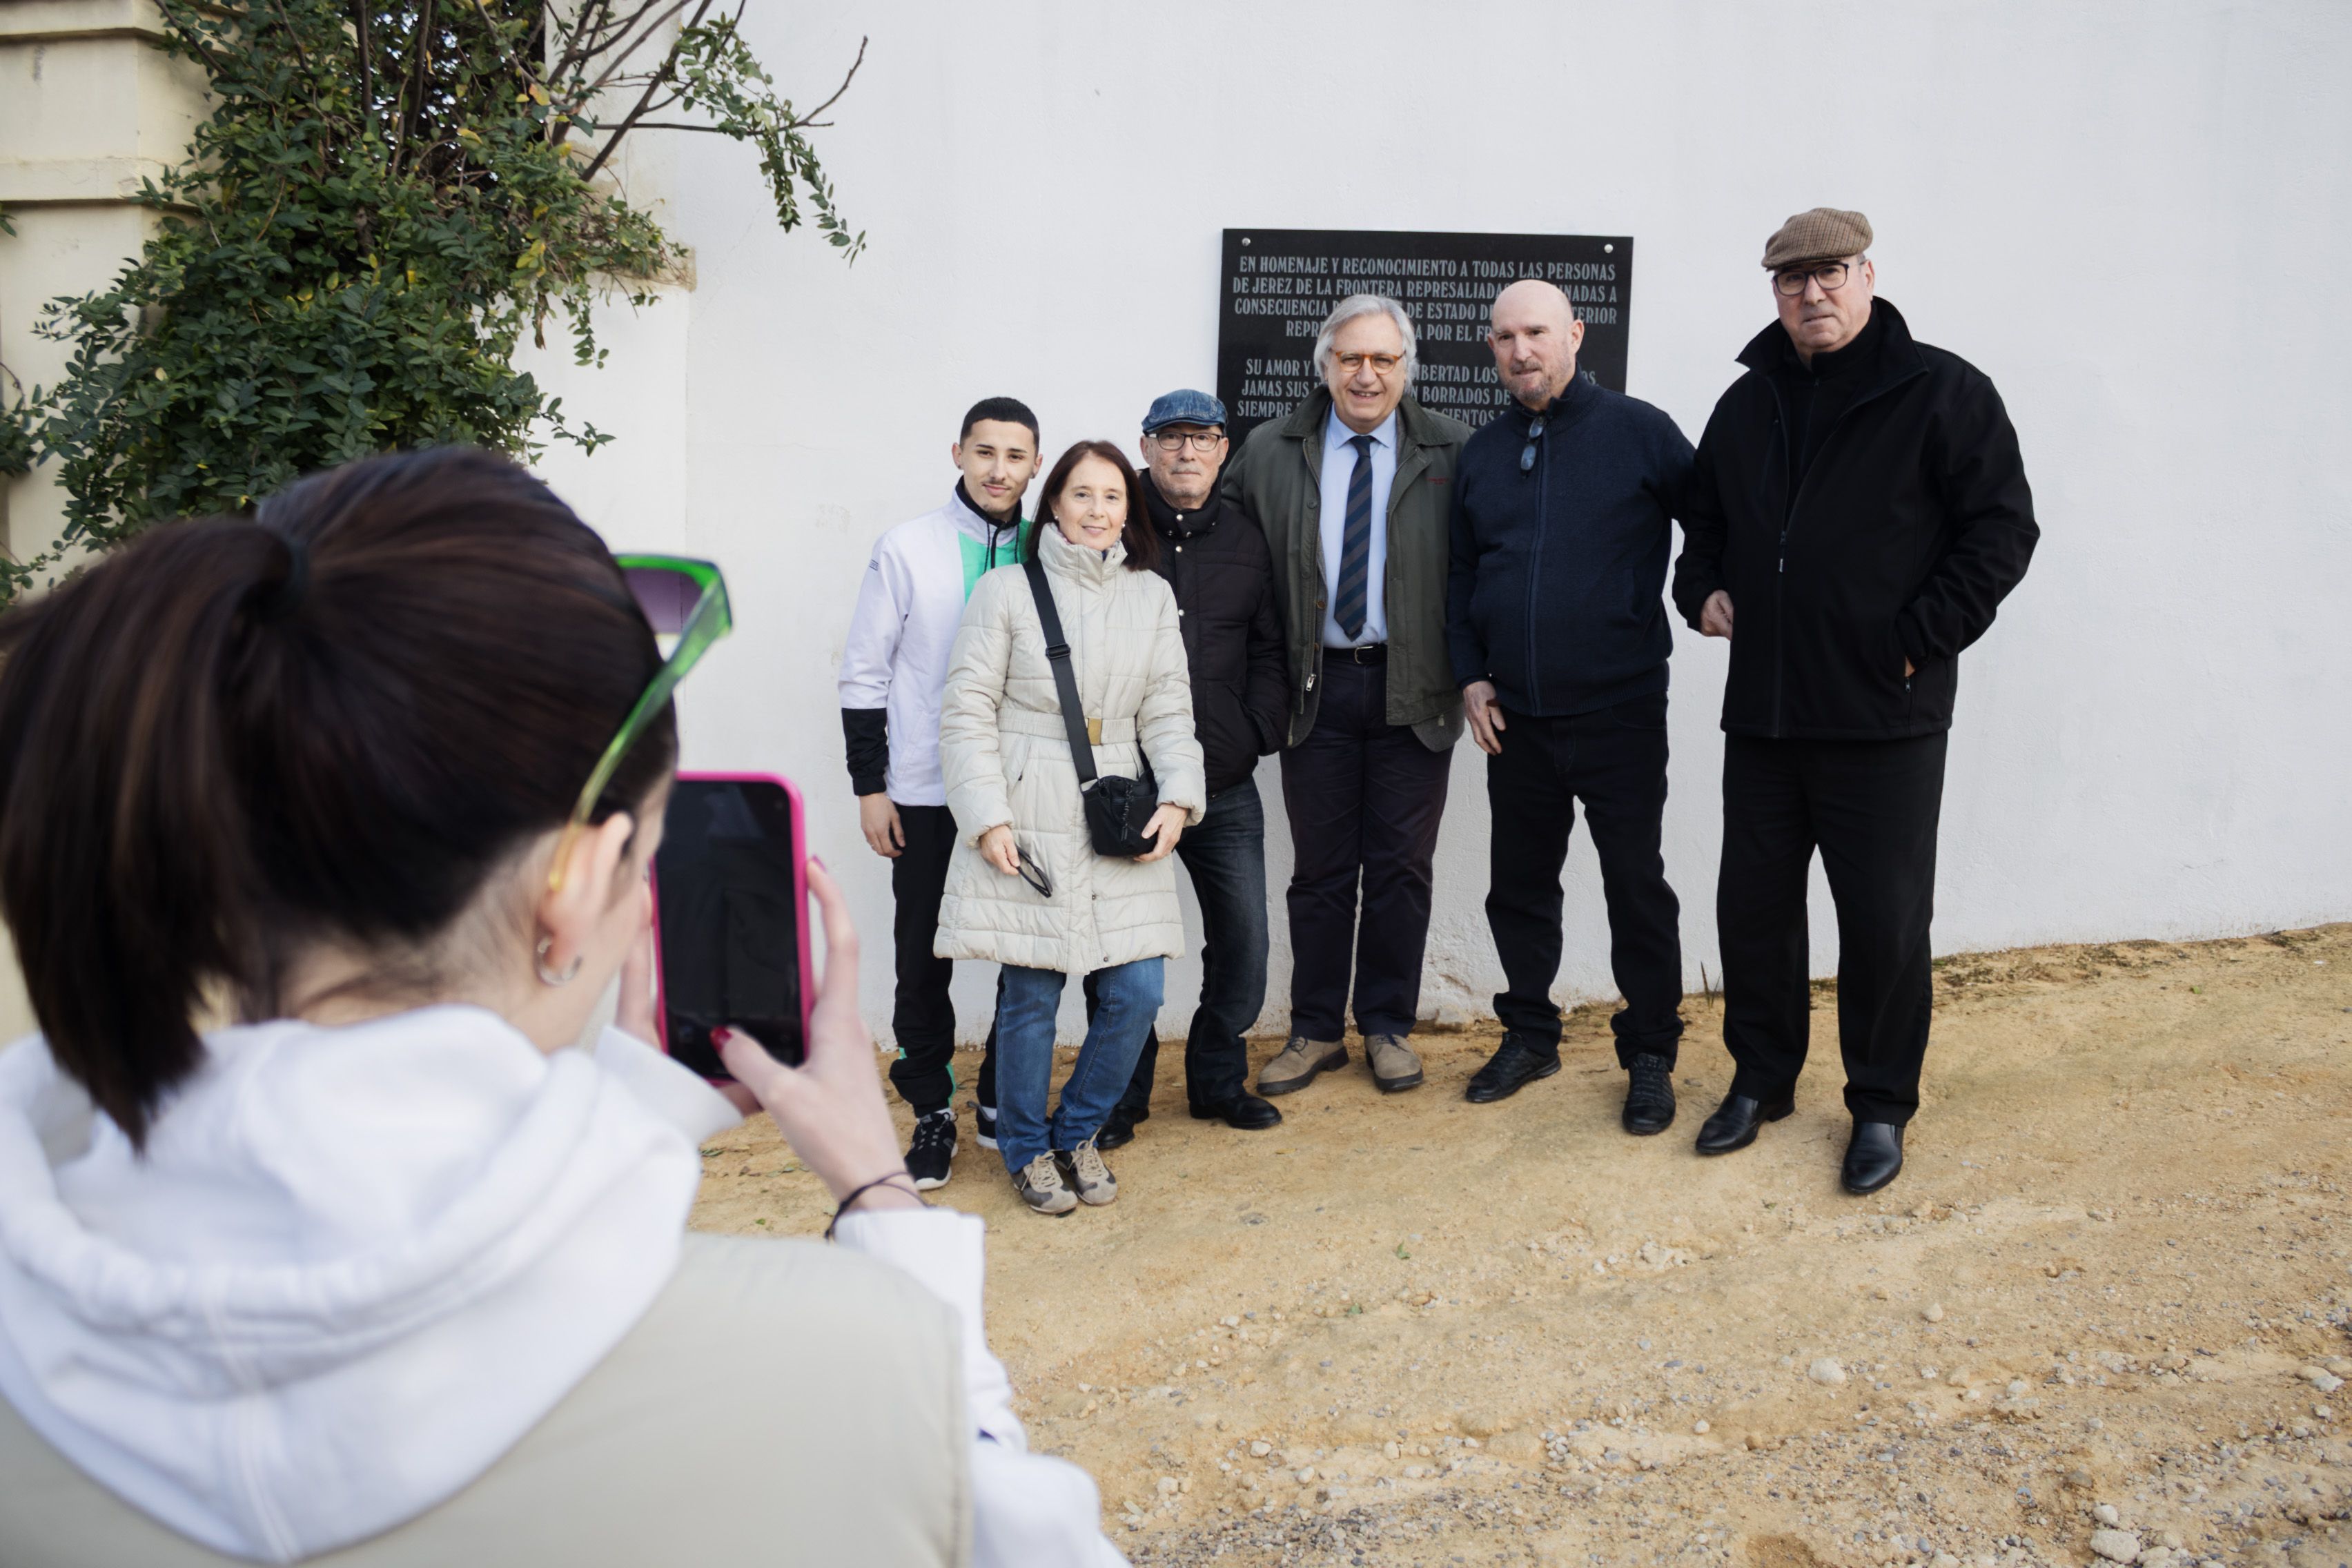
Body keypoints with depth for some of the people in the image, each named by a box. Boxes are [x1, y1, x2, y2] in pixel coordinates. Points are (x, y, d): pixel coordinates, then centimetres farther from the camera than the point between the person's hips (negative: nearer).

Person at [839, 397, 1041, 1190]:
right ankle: (932, 1109, 19)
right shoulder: (908, 549, -1)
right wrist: (869, 784, -3)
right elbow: (864, 672, 1)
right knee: (925, 954, 5)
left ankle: (1005, 1099, 23)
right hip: (928, 795, -2)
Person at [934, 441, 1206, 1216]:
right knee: (1031, 996, 1)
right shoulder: (1007, 590, 0)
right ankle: (1027, 1149, 25)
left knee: (1136, 993, 0)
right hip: (1027, 826, -3)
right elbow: (967, 711, -1)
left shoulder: (1152, 595, 11)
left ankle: (1078, 1133, 25)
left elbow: (1168, 711, 11)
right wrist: (987, 818, -9)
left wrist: (1177, 798, -4)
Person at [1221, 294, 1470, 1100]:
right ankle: (1316, 1030, 21)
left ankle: (1388, 1026, 23)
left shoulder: (1452, 451, 0)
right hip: (1317, 685, 1)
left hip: (1413, 689, -1)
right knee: (1321, 868, 8)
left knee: (1402, 866, 7)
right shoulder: (1269, 452, 4)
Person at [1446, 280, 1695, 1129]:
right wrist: (1471, 675, 6)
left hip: (1621, 710, -4)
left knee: (1637, 886, 4)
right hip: (1515, 717, 5)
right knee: (1518, 885, 13)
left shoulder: (1639, 431, -4)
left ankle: (1649, 1057, 19)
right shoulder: (1481, 453, 10)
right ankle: (1529, 1036, 30)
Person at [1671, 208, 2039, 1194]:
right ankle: (1761, 1080, 30)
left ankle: (1881, 1106, 21)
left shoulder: (1941, 391, -4)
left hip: (1886, 717, -5)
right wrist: (1702, 589, 6)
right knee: (1752, 902, 12)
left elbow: (2002, 528, -7)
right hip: (1761, 712, 5)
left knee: (1885, 920, 3)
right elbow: (1703, 518, 25)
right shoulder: (1748, 403, 13)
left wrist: (1922, 640, -13)